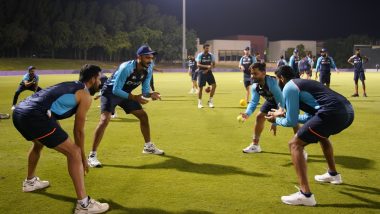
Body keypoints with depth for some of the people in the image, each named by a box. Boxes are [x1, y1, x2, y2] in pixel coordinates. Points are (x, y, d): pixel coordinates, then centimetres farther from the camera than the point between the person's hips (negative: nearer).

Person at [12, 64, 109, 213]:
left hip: (18, 112, 10)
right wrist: (83, 157, 18)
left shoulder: (69, 86, 30)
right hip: (34, 116, -9)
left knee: (38, 144, 38)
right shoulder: (85, 95, 6)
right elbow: (78, 130, 7)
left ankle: (30, 182, 57)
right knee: (74, 153, -2)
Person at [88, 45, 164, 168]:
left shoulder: (148, 69, -11)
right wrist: (134, 98, -38)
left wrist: (150, 95, -26)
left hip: (126, 93, 8)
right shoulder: (126, 67, -33)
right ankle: (92, 155, -20)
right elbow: (116, 90, -31)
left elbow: (145, 90, -3)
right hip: (110, 92, -7)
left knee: (143, 116, 8)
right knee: (105, 119, -25)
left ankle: (148, 146, 28)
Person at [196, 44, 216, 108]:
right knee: (201, 87, -1)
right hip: (201, 72, -3)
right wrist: (207, 66, -27)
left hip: (208, 72, 3)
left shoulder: (211, 55, 4)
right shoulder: (200, 55, -6)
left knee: (214, 85, -9)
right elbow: (198, 64, -15)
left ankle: (210, 101, 4)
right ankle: (199, 103, 11)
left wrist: (208, 69, -11)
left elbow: (213, 65, 6)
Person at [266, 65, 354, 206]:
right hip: (348, 110, 9)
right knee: (322, 135, 39)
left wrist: (276, 120, 23)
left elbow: (292, 122, 4)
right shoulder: (303, 83, 31)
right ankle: (333, 174, 54)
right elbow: (311, 116, 35)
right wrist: (284, 114, 39)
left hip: (333, 113, -9)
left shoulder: (289, 87, 5)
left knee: (295, 144, -1)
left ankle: (305, 194, -10)